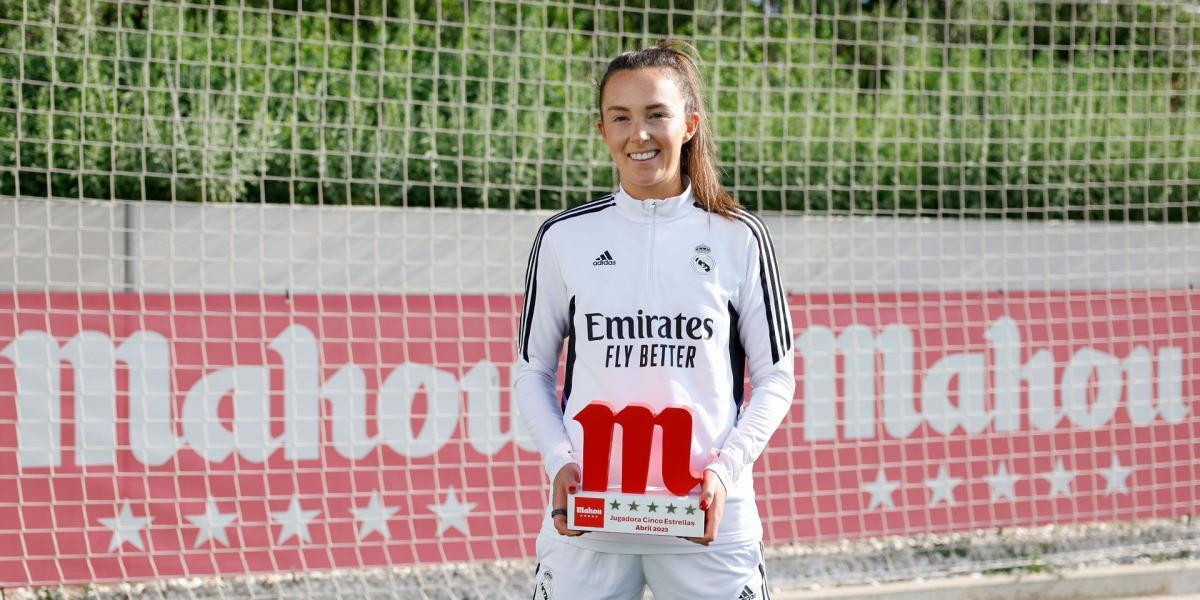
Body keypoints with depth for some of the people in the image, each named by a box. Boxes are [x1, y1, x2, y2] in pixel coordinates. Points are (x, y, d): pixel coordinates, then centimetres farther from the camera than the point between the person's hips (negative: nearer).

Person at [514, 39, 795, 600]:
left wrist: (726, 470, -8)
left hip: (707, 515, -1)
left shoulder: (738, 238, 4)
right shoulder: (565, 237, 7)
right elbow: (533, 371, 11)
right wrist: (559, 463, -5)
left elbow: (775, 376, 7)